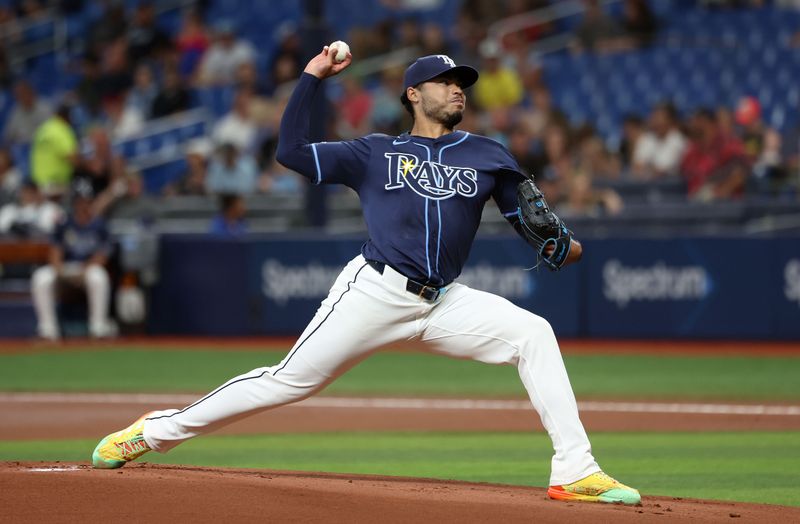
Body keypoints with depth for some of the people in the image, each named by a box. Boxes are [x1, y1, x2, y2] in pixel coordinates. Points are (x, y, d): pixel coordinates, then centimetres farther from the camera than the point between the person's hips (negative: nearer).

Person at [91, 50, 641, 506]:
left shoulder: (486, 155, 15)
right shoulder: (375, 153, 10)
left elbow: (526, 216, 13)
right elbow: (291, 151, 6)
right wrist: (311, 78, 4)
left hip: (445, 303, 3)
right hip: (376, 292, -3)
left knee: (533, 334, -15)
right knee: (291, 380, -6)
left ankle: (575, 471, -15)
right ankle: (156, 431, 7)